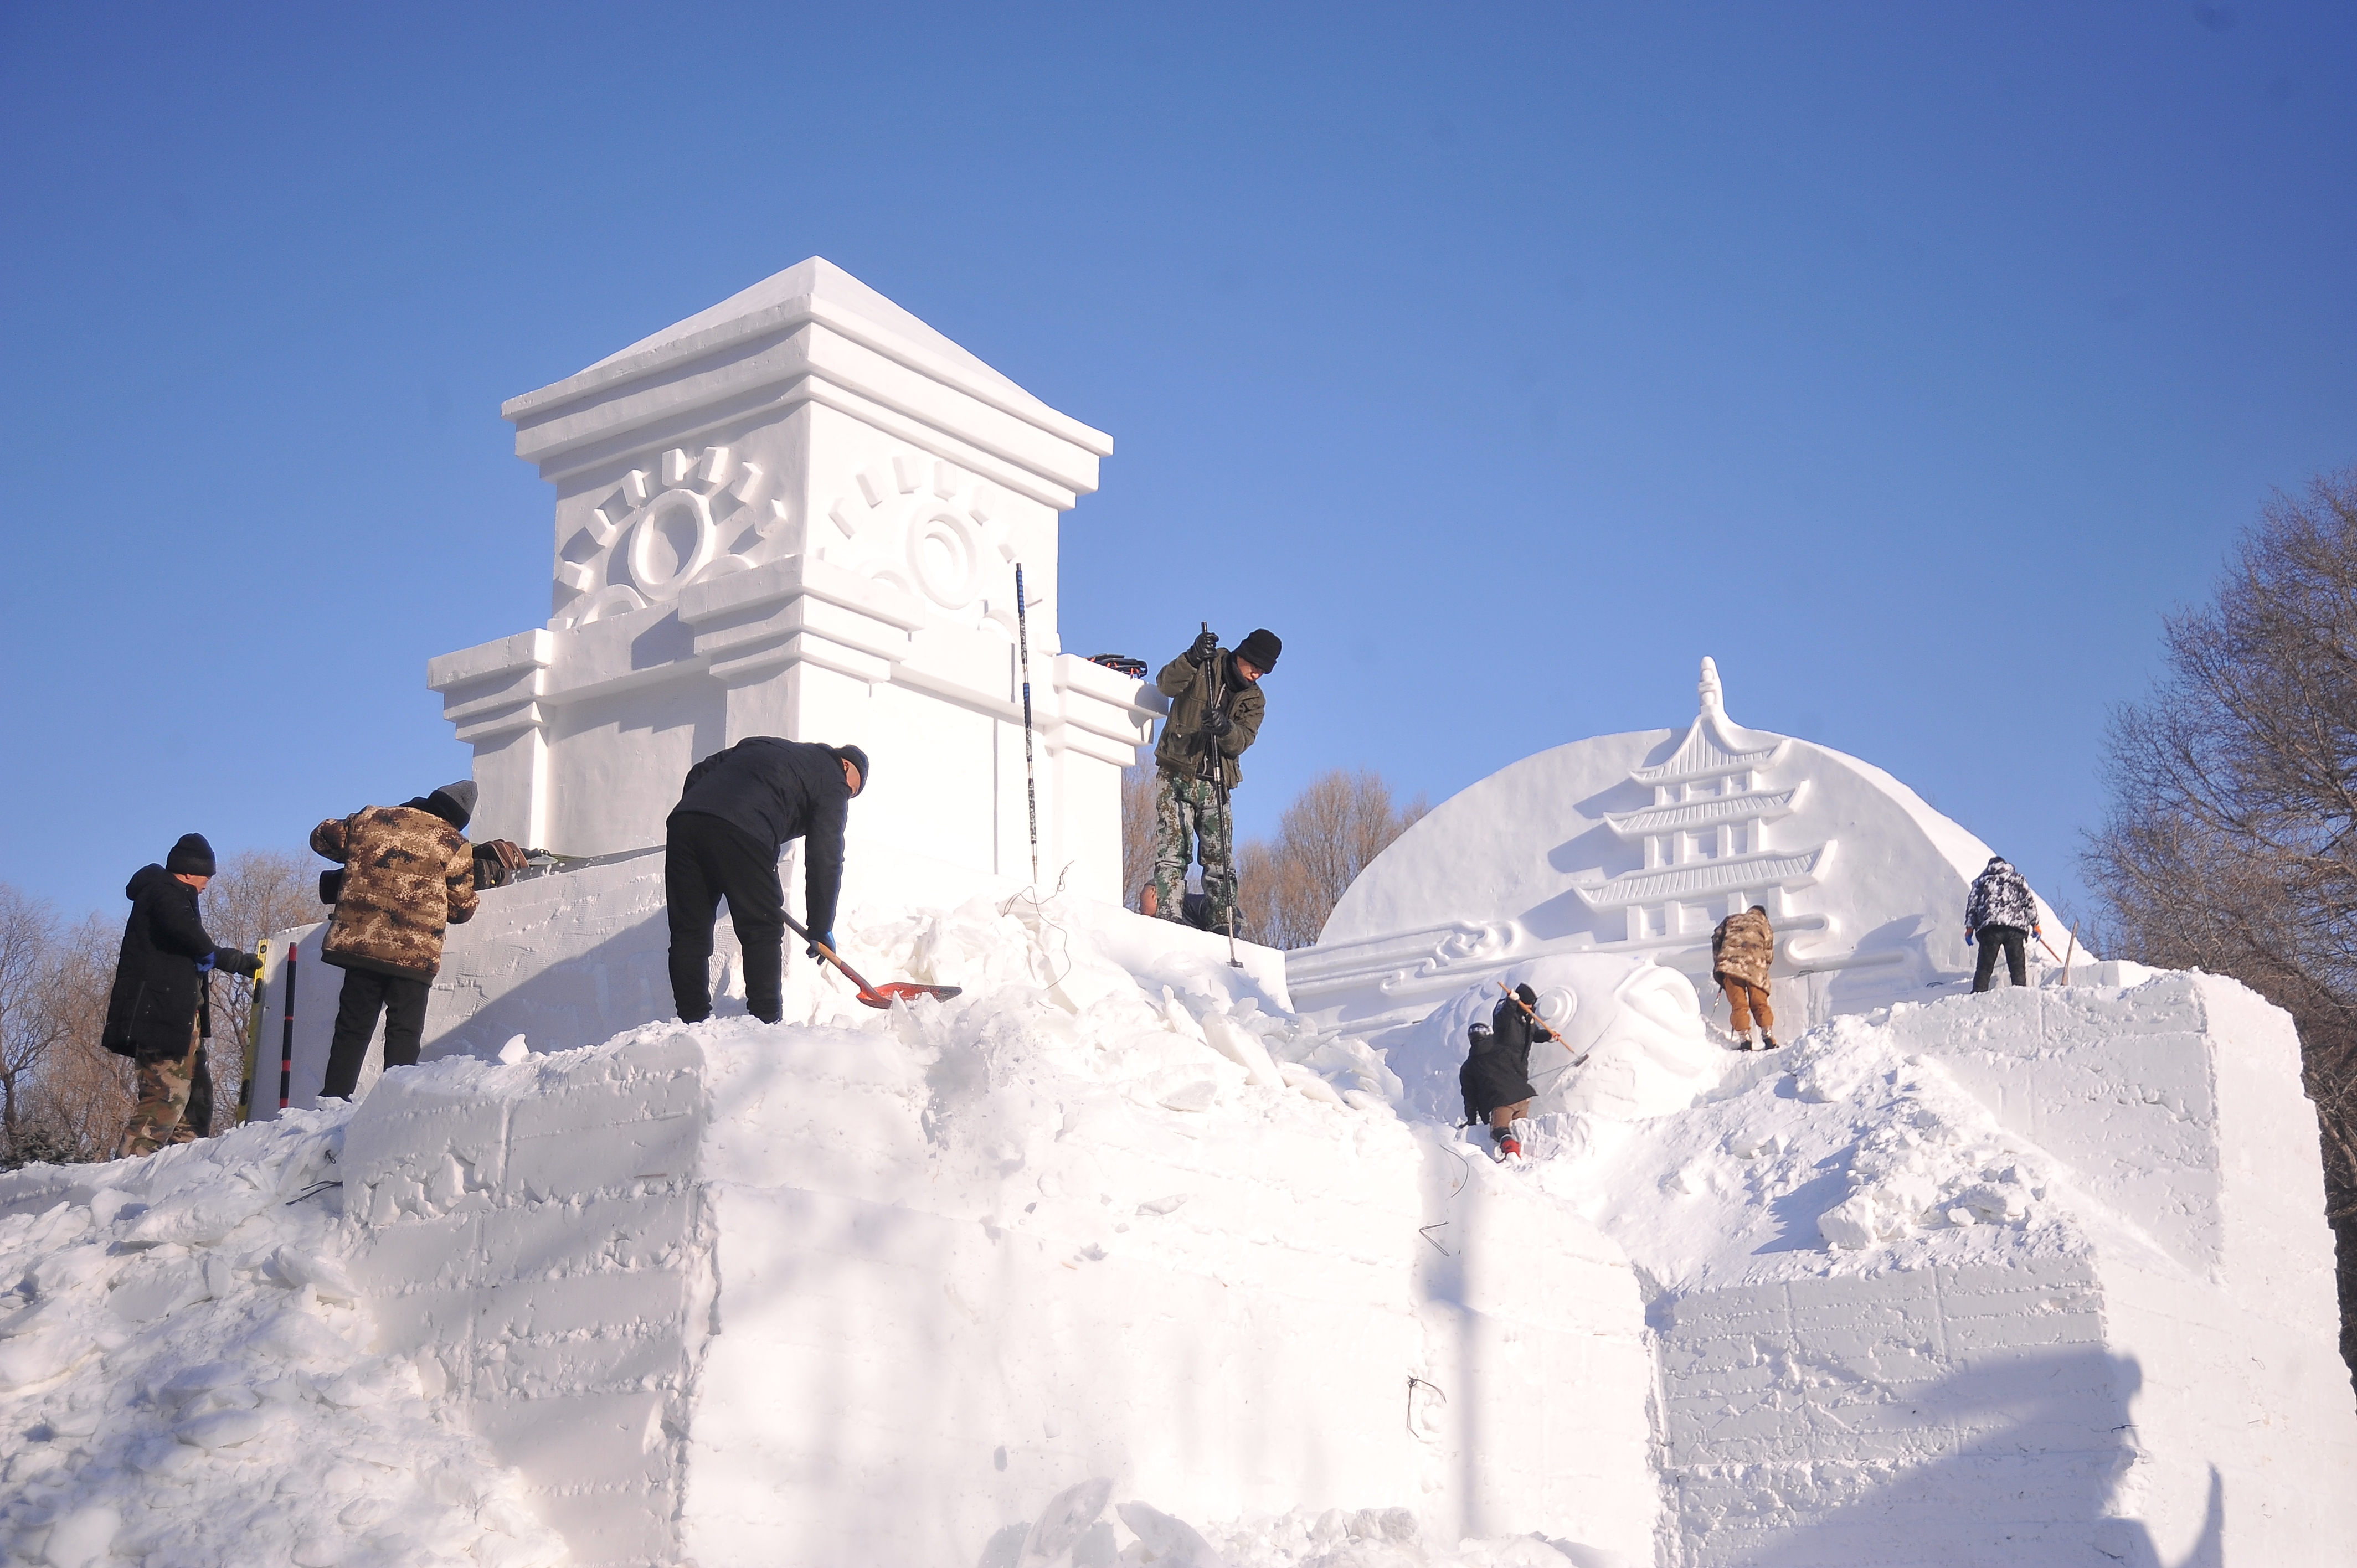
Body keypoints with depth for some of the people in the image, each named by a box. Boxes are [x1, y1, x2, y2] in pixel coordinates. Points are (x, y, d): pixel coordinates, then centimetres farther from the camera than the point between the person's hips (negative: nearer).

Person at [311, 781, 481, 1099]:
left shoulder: (370, 819, 8)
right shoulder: (454, 845, -1)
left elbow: (322, 837, 20)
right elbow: (461, 910, 5)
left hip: (359, 941, 3)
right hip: (414, 953, -3)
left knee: (352, 1028, 11)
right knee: (404, 1034, 4)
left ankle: (334, 1100, 9)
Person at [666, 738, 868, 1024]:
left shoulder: (762, 744, 36)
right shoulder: (832, 782, 18)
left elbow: (698, 774, 30)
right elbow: (825, 859, 12)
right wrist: (821, 928, 16)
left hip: (682, 819, 6)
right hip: (740, 834, -6)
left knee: (688, 931, 12)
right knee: (763, 931, 7)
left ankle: (692, 1022, 13)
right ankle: (765, 1024, 6)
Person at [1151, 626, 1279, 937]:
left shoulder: (1254, 700, 12)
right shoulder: (1207, 667, 2)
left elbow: (1242, 741, -4)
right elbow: (1166, 685, -15)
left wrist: (1225, 729, -27)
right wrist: (1192, 658, -31)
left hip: (1215, 786, 4)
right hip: (1176, 777, -4)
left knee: (1221, 863, 0)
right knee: (1172, 854, -12)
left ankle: (1224, 928, 1)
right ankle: (1170, 919, -16)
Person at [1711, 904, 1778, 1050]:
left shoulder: (1732, 920, 23)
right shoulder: (1766, 927, 22)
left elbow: (1717, 939, 16)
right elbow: (1769, 956, 16)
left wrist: (1717, 963, 20)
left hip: (1730, 965, -1)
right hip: (1755, 969, 1)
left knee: (1738, 1005, -2)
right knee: (1760, 1005, 9)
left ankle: (1745, 1038, -14)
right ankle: (1767, 1034, -7)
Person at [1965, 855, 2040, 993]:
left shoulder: (1982, 881, 19)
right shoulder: (2018, 880, 19)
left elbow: (1972, 904, 12)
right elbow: (2029, 902, 12)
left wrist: (1969, 928, 14)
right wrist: (2035, 924, 16)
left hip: (1989, 927, 0)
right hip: (2016, 927, 0)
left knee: (1984, 967, -1)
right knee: (2018, 967, 2)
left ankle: (1978, 994, -11)